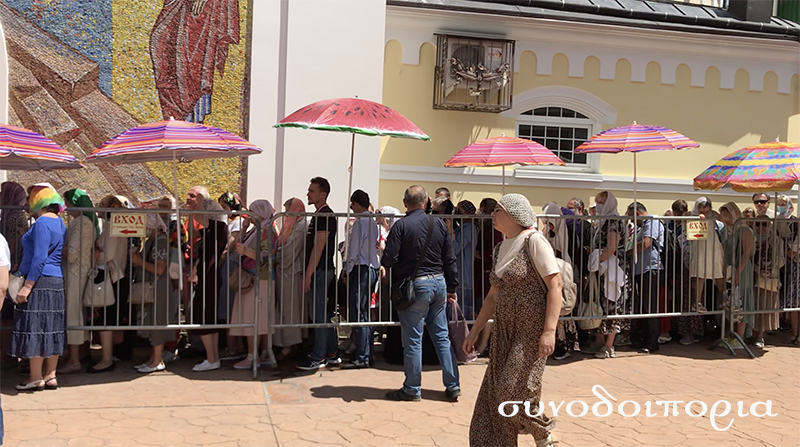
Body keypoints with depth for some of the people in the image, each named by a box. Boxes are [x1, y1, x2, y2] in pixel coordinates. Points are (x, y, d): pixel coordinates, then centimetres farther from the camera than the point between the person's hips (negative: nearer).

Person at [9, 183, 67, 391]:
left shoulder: (42, 222, -12)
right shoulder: (59, 222, 15)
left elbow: (39, 258, -18)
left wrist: (27, 286, -19)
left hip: (40, 281, -9)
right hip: (56, 281, 9)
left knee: (35, 329, -3)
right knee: (51, 329, 10)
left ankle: (36, 378, 3)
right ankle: (50, 376, 15)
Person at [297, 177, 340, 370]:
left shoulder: (324, 215, -14)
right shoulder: (321, 214, 18)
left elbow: (319, 247, -19)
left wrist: (309, 273, -20)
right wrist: (309, 272, 20)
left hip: (319, 271, -10)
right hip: (321, 270, 10)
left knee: (318, 314, -5)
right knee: (323, 314, 13)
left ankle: (318, 357, 2)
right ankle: (332, 354, 20)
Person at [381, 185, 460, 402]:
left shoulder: (401, 225, -10)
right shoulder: (439, 224, 5)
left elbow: (388, 260, -13)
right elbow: (450, 260, 8)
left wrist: (384, 254, 10)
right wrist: (452, 287, 16)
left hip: (415, 286, -5)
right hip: (439, 282, 5)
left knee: (413, 339, 3)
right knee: (442, 336, 12)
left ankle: (412, 389, 12)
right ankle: (452, 386, 16)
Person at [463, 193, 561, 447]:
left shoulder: (534, 241, -10)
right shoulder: (501, 249, 12)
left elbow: (556, 285, -16)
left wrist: (549, 331, -23)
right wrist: (475, 331, 18)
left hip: (532, 330, -7)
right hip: (505, 331, 7)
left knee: (517, 391, -8)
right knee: (494, 394, 5)